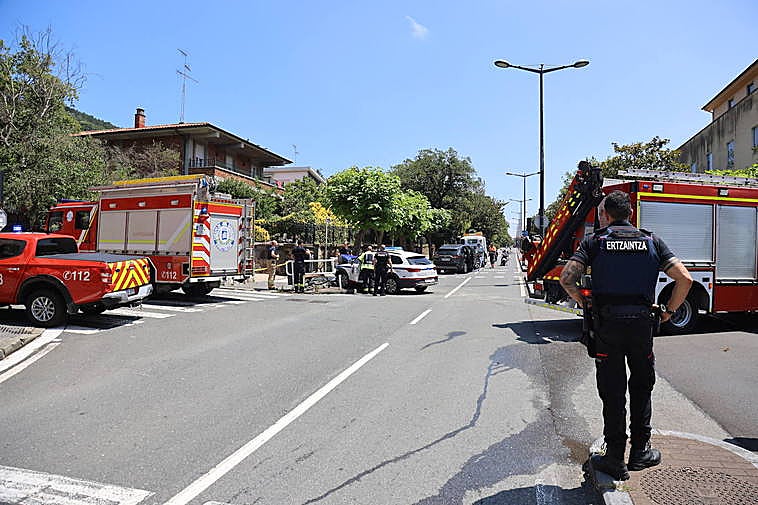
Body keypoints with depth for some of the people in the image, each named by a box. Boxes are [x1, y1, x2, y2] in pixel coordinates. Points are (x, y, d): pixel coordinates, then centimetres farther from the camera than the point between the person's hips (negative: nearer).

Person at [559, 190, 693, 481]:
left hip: (607, 326, -2)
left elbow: (567, 278, -12)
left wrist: (583, 302, 3)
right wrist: (670, 311, 10)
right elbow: (684, 278, -1)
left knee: (612, 392, 7)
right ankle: (640, 451, 28)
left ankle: (614, 459, 14)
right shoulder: (651, 242, 7)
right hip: (643, 324, 2)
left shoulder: (594, 242, 1)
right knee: (641, 389, 19)